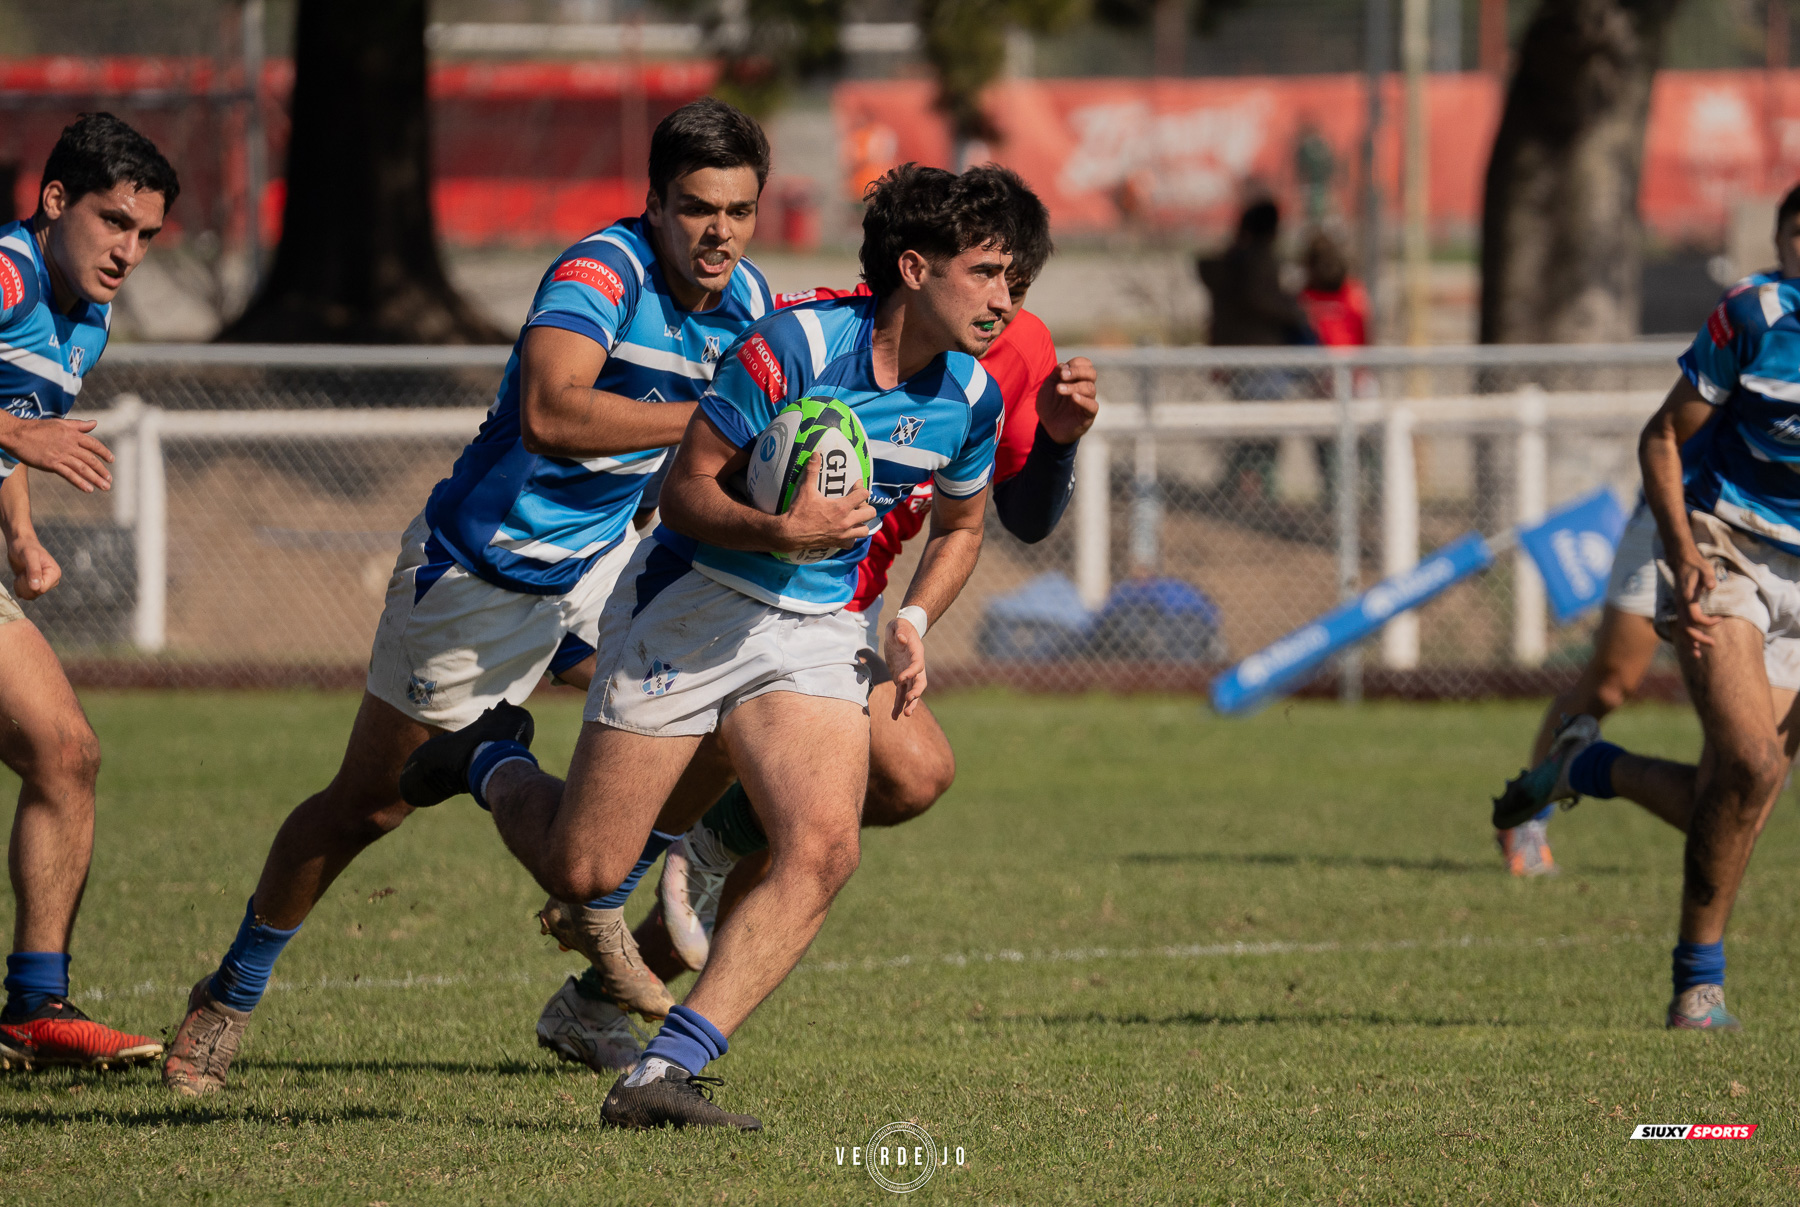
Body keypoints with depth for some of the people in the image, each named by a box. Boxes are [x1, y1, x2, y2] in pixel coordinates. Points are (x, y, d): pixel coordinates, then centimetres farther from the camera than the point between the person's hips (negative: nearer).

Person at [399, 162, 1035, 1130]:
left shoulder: (972, 396, -1)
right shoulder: (794, 346, -21)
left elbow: (960, 523, 20)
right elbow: (683, 490, -15)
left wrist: (912, 622, 4)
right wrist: (782, 531, -32)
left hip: (819, 631, 5)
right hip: (694, 604, -5)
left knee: (822, 849, -21)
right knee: (581, 869, -3)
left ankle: (662, 1074, -21)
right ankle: (494, 765, 32)